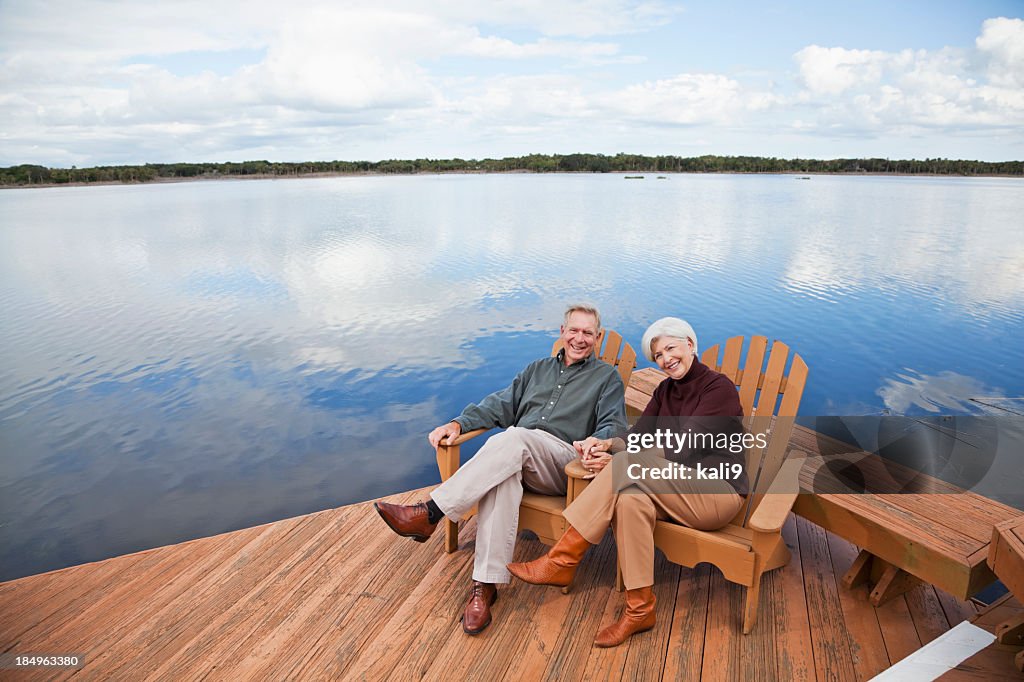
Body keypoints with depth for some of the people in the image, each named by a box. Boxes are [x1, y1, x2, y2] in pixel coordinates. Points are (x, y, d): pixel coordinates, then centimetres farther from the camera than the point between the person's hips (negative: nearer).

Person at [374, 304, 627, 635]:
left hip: (566, 464, -3)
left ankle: (429, 513, -35)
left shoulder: (607, 377, 15)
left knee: (514, 437, -35)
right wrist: (459, 423, 2)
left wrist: (595, 442, -24)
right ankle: (486, 584, -36)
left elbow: (614, 425, 1)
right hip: (516, 458, 4)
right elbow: (500, 404, 20)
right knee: (501, 476, -35)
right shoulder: (538, 368, 28)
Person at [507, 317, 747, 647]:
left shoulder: (719, 387, -9)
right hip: (679, 490, 6)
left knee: (627, 465, -29)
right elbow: (637, 436, 2)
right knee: (631, 499, -31)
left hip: (719, 491, -6)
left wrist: (619, 463, -20)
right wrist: (606, 444, -20)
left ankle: (561, 562, -24)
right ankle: (639, 609, -23)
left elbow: (683, 451, -18)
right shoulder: (665, 390, 14)